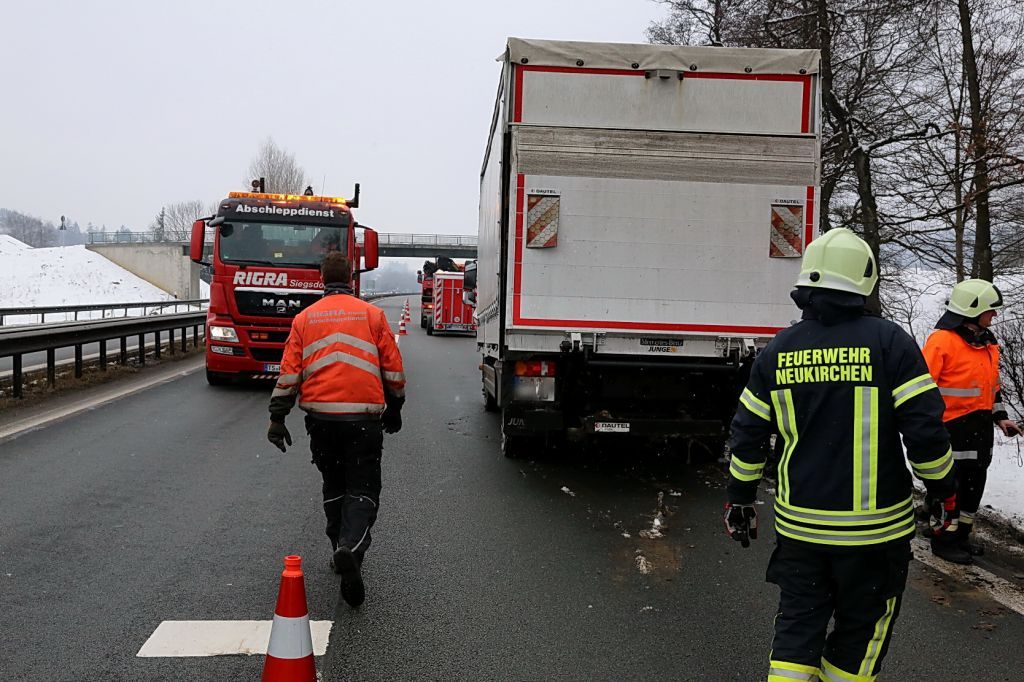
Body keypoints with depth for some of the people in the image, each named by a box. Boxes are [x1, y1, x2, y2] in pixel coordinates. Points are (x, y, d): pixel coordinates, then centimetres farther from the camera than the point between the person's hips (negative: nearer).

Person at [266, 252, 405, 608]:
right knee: (363, 489, 1)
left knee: (334, 486, 20)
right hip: (364, 416, -2)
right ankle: (351, 548, -22)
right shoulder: (372, 314, 5)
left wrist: (277, 418, 9)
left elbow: (289, 371, 4)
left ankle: (341, 551, 24)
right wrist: (394, 409, 18)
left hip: (320, 417, 2)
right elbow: (393, 368, 5)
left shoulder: (305, 318, 8)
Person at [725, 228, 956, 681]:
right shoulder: (888, 341, -11)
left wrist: (740, 500, 17)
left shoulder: (778, 350, 0)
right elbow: (924, 428, -12)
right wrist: (943, 486, 6)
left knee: (797, 624, 16)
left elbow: (747, 435, 5)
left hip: (798, 522, 3)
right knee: (862, 627, 15)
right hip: (873, 525, -3)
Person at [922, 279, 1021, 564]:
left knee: (974, 483, 15)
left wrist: (1000, 416, 17)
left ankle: (961, 535, 29)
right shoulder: (942, 340, -16)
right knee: (949, 485, -1)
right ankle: (943, 540, 12)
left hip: (981, 427, 9)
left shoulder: (987, 342, 13)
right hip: (952, 427, -9)